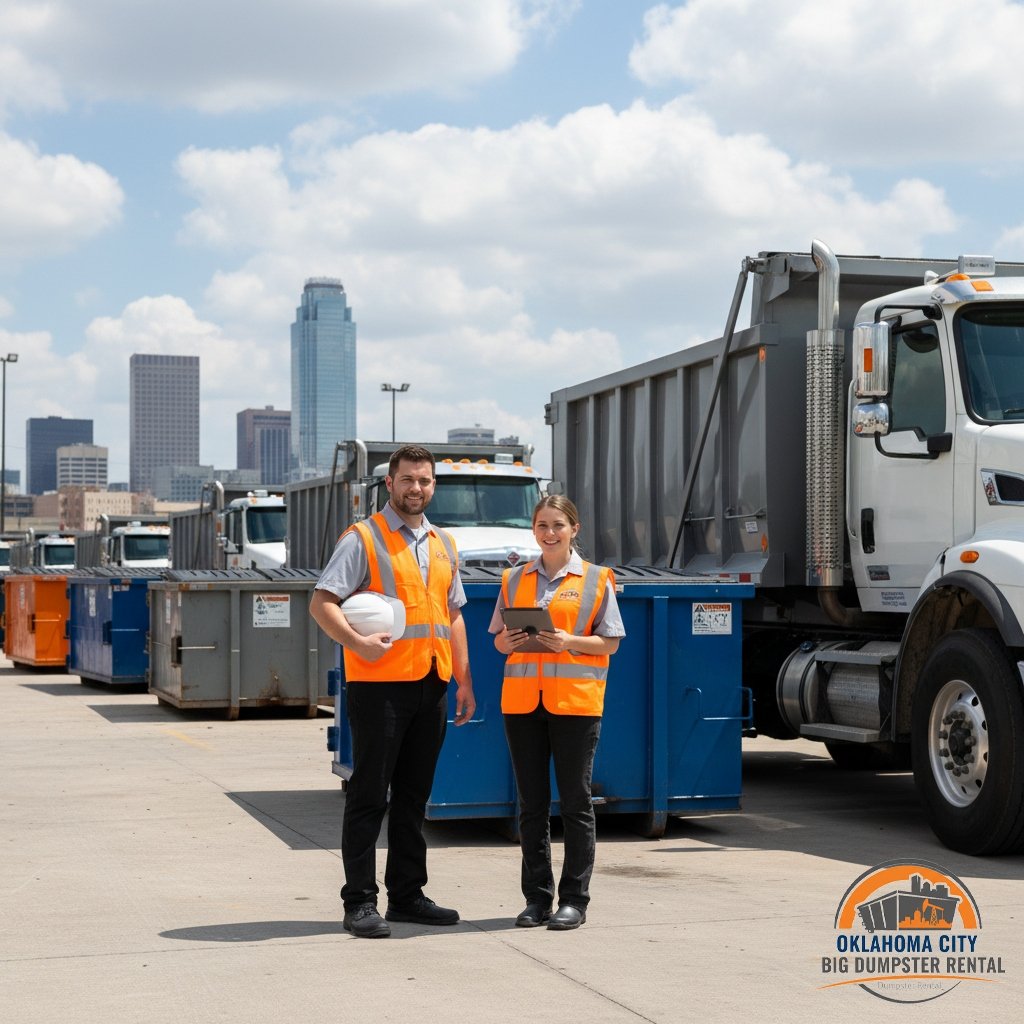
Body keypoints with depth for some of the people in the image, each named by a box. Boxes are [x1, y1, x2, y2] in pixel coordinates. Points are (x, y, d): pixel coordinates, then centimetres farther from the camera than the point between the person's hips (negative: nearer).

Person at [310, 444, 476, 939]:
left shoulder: (444, 545, 17)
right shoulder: (363, 538, -3)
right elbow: (322, 602, -10)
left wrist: (464, 681, 16)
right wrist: (356, 642, -26)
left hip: (431, 685, 6)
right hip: (380, 682, -6)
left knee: (413, 796, 12)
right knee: (369, 795, -3)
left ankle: (407, 894, 20)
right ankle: (360, 902, 1)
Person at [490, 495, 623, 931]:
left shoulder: (596, 579, 3)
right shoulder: (514, 579, 12)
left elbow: (609, 643, 0)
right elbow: (498, 639, 15)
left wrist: (568, 642, -15)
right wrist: (509, 642, -7)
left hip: (575, 701, -3)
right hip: (522, 699, 3)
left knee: (575, 802, 1)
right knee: (532, 804, 7)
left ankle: (574, 898, 8)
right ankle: (537, 897, 15)